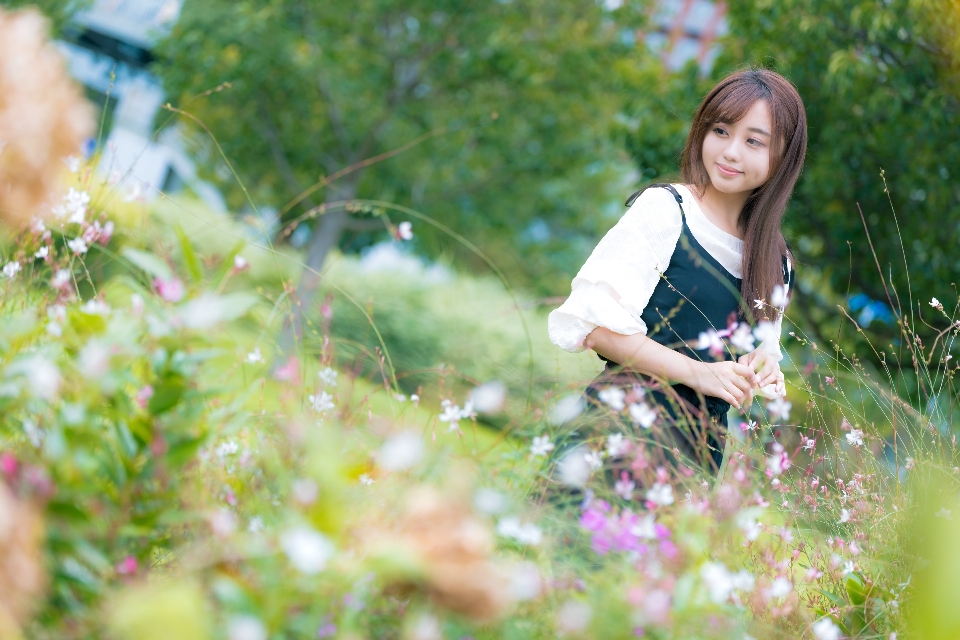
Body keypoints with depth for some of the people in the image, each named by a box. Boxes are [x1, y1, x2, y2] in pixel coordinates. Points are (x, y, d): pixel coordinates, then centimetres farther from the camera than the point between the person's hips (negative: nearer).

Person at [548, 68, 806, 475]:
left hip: (701, 450, 5)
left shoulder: (777, 262, 14)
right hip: (624, 424, -5)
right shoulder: (664, 209, -4)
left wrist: (764, 373, 1)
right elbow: (597, 326, -11)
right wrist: (697, 372, -15)